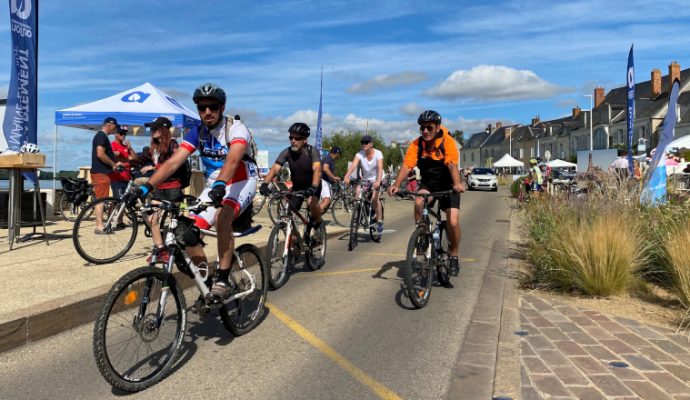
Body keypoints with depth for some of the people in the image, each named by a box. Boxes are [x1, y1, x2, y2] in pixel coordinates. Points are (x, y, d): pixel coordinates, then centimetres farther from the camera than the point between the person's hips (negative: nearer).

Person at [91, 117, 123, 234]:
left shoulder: (101, 136, 20)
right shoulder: (102, 136, -13)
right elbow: (100, 154, -23)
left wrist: (114, 163, 18)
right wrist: (113, 164, -14)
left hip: (102, 172, 10)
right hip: (101, 173, -10)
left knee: (100, 200, 13)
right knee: (100, 199, -9)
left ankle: (100, 225, 19)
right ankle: (99, 227, -8)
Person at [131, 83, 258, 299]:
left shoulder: (236, 128, -18)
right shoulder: (196, 132, -3)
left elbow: (232, 159, -37)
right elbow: (173, 162, -12)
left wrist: (220, 184, -56)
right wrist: (147, 186, -25)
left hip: (240, 182, -5)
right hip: (213, 187, 6)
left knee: (222, 218, -36)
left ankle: (223, 279, -24)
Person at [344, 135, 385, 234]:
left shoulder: (378, 153, -19)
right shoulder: (359, 154, -15)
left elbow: (380, 168, -32)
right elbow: (353, 165, -30)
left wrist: (378, 181, -50)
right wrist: (346, 177, -49)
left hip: (376, 180, -3)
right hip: (365, 179, 3)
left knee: (374, 198, -23)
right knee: (358, 192, -23)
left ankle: (379, 221, -6)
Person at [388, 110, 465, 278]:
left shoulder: (447, 142, -22)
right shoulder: (417, 144, -14)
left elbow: (452, 165, -36)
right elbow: (407, 164, -26)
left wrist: (458, 183, -55)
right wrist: (396, 184, -42)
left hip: (448, 185, -2)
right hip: (427, 183, 2)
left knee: (453, 223, -13)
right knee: (418, 202, -30)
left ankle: (453, 257, 11)